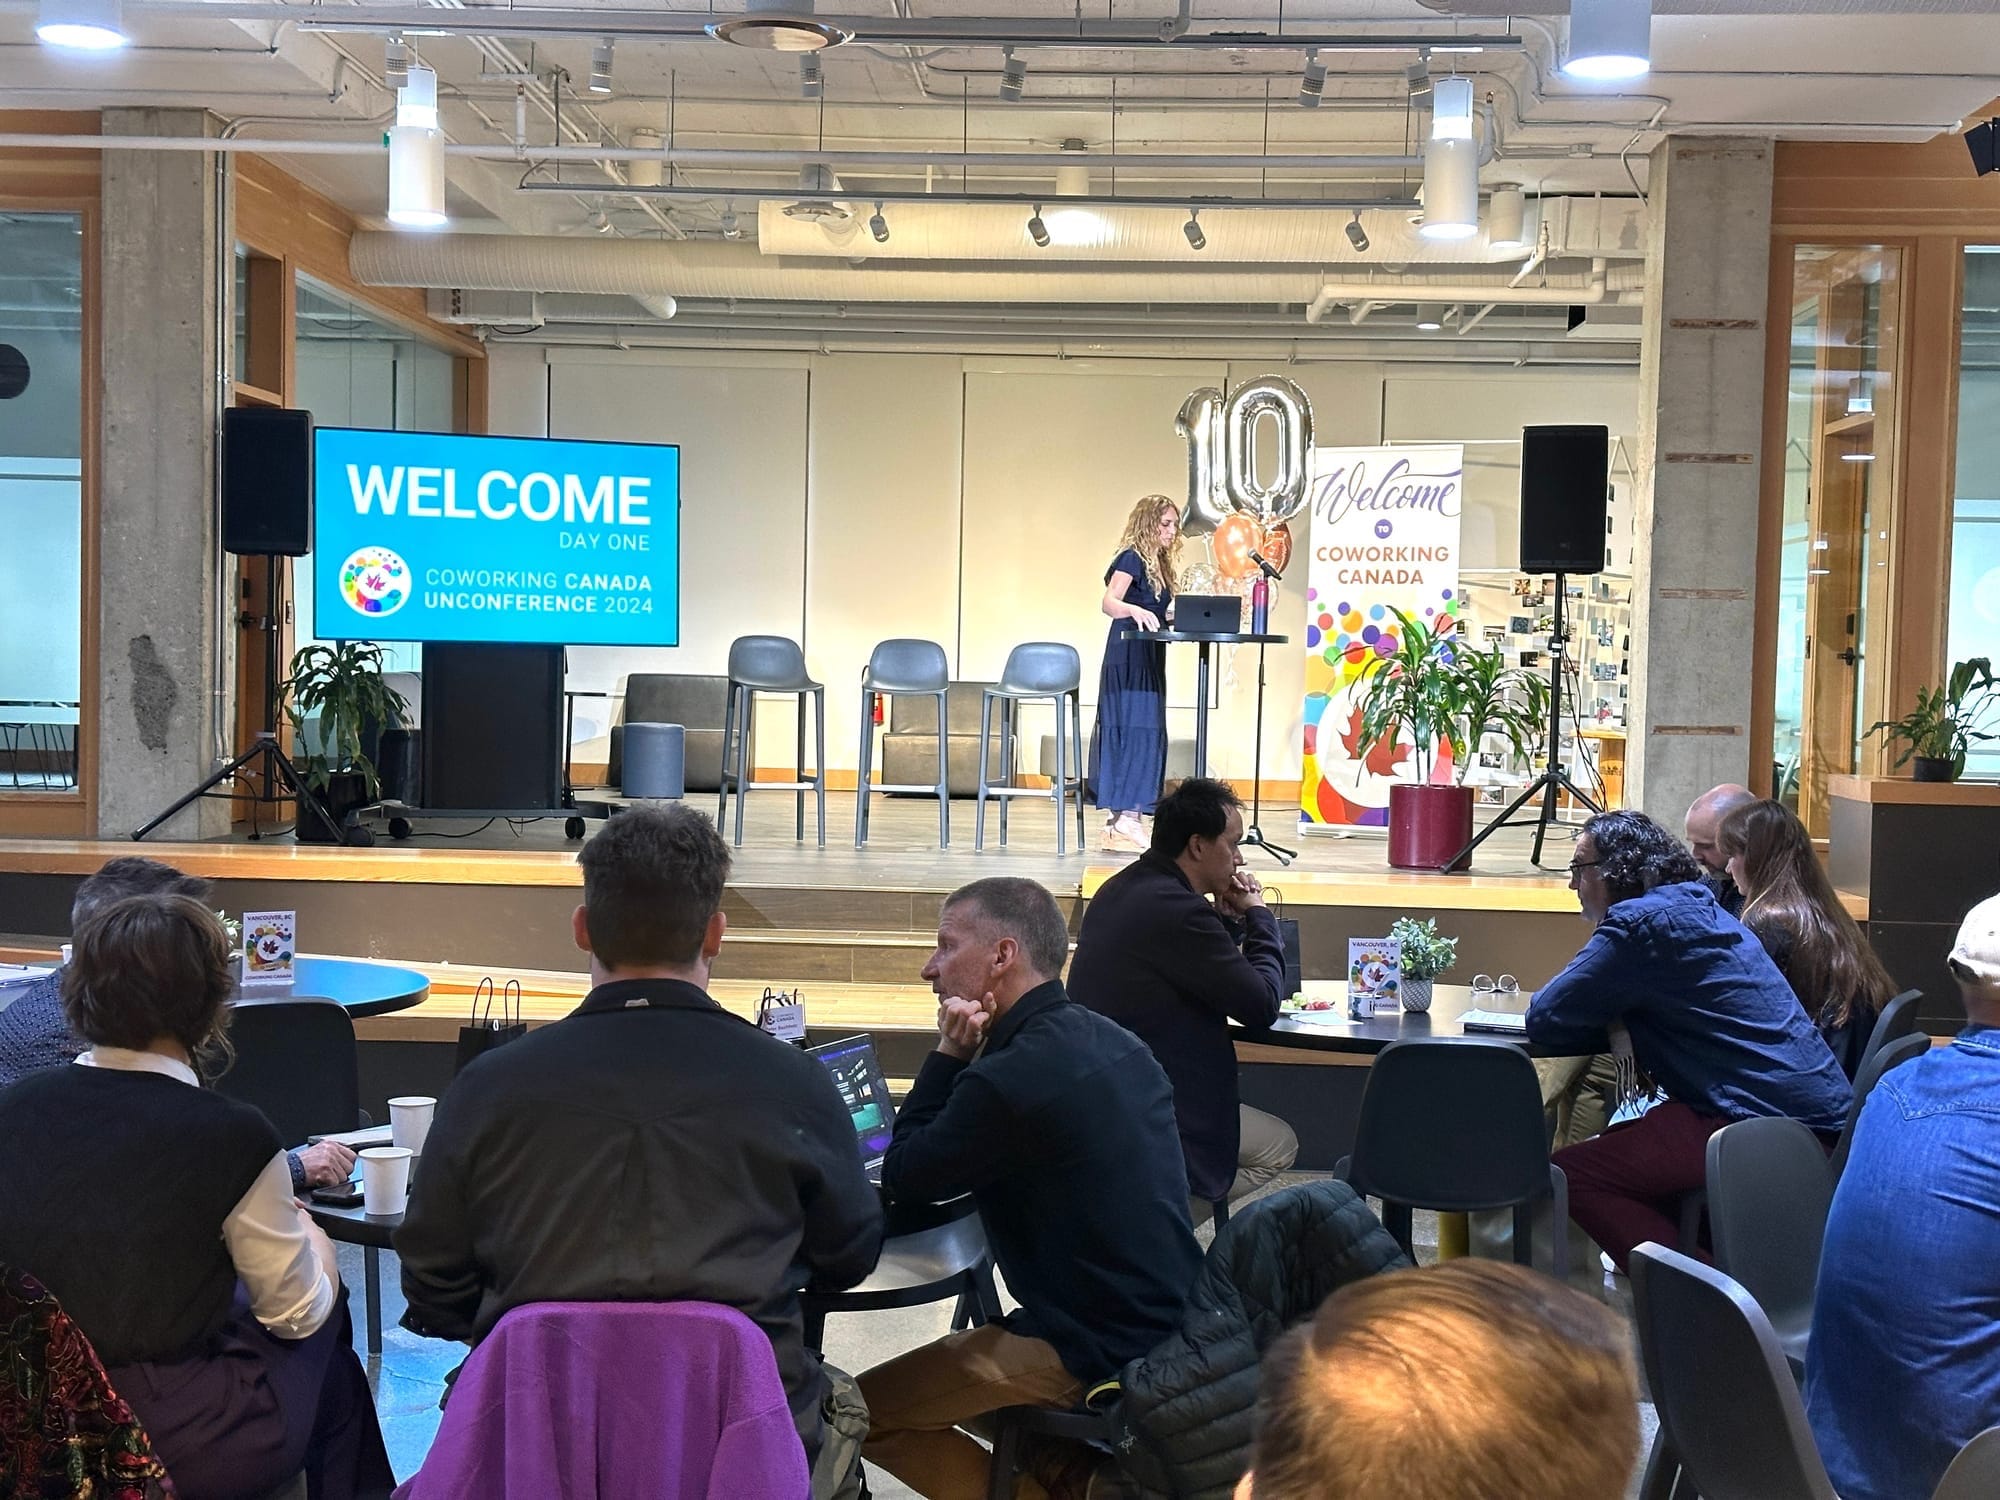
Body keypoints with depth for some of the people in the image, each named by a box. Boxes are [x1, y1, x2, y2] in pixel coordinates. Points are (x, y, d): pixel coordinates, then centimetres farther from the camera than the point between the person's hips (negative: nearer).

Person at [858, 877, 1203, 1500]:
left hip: (1101, 1354, -9)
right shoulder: (1114, 1042, 6)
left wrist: (950, 1052, -5)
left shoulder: (1010, 1077, -23)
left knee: (862, 1412, -1)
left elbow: (904, 1176, -7)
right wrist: (967, 1056, 2)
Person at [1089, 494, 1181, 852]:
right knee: (1133, 730, -13)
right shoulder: (1131, 559, -9)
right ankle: (1124, 820, -14)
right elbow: (1109, 602, -23)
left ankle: (1119, 820, 10)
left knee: (1145, 731, 7)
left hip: (1147, 659, 9)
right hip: (1128, 657, -9)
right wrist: (1134, 611, -42)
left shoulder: (1159, 564, 18)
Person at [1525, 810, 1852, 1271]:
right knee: (1614, 1146, 23)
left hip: (1765, 1120, -10)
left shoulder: (1640, 924, -10)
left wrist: (1613, 1027, 8)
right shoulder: (1699, 908, 19)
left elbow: (1545, 1020, -10)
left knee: (1570, 1173, -9)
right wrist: (1622, 1026, 10)